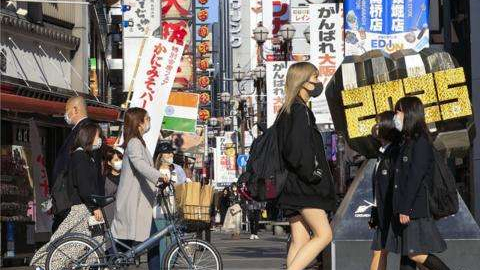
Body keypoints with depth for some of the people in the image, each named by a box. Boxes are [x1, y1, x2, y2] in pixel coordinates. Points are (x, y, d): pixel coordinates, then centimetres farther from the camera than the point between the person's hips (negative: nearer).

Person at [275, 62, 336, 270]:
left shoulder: (286, 111, 18)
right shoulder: (300, 111, -12)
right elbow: (297, 149, -22)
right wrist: (312, 175, -14)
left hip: (292, 187, 10)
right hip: (302, 186, -10)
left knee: (300, 240, 5)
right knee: (324, 234, -9)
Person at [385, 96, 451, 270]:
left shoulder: (420, 141, -11)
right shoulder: (407, 141, 17)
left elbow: (416, 177, -17)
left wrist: (406, 209, -20)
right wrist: (401, 208, 16)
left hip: (415, 209, -9)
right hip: (405, 208, 9)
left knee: (416, 254, -11)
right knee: (408, 253, 5)